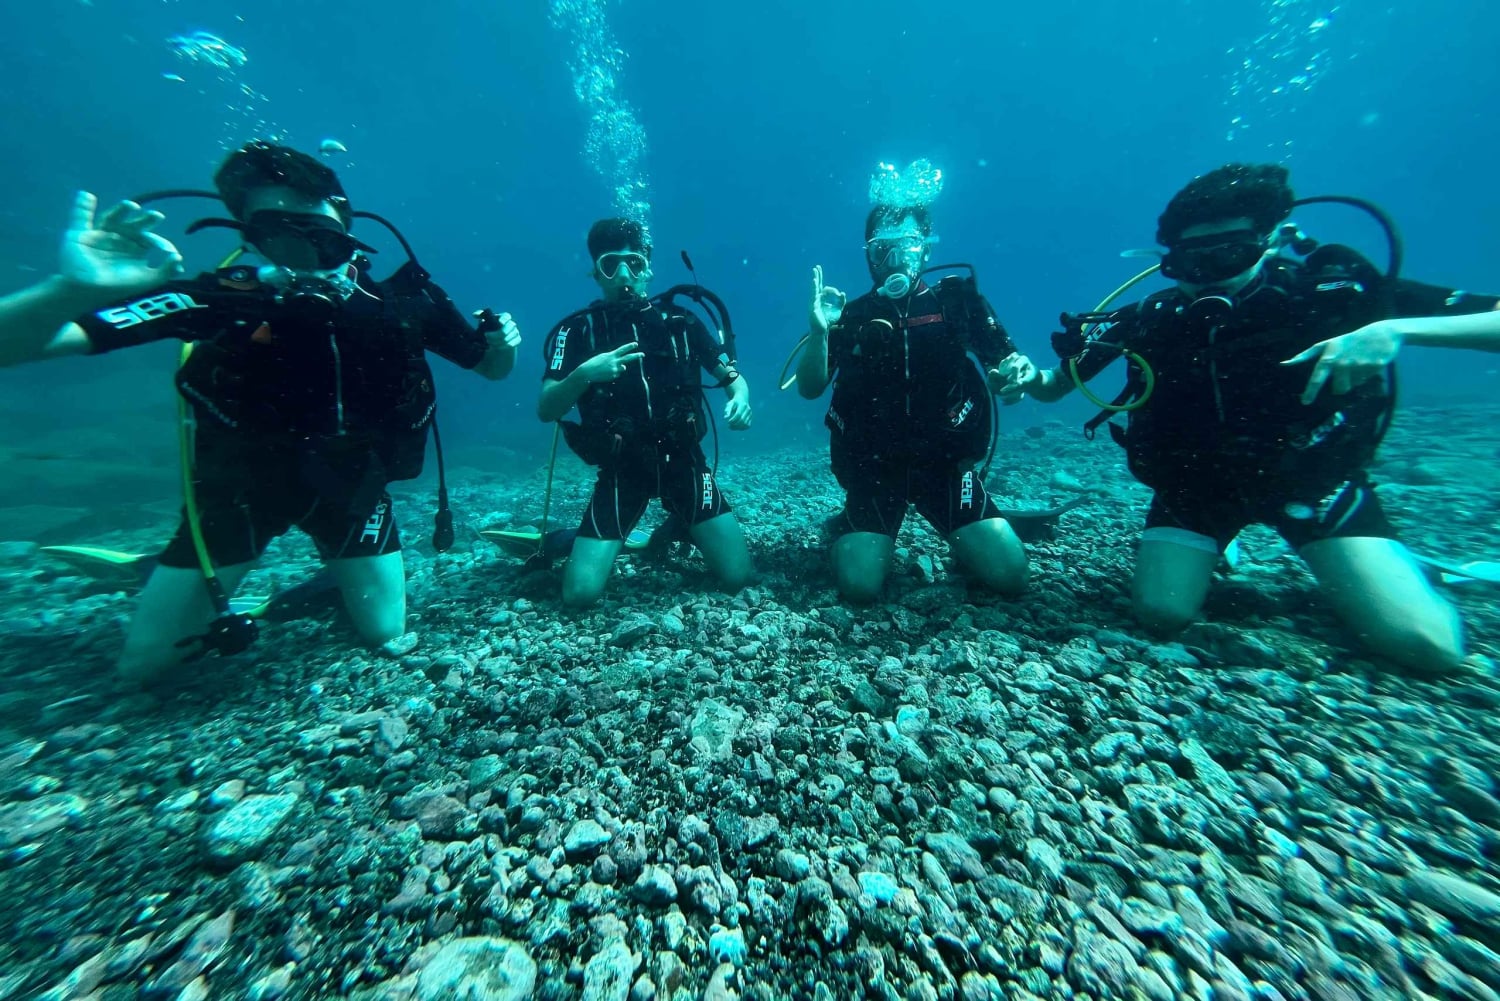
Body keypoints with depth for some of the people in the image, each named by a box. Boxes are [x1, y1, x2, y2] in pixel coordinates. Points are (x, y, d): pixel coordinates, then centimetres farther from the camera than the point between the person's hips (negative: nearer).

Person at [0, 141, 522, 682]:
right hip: (242, 481, 0)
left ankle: (331, 585, 38)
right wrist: (75, 289, -45)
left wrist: (502, 343, -28)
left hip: (351, 479, 1)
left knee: (385, 634, 6)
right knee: (144, 661, 6)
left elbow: (491, 367, -5)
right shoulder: (225, 297, -22)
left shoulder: (402, 299, -17)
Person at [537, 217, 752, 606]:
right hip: (621, 470, -1)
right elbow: (545, 411, -9)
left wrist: (740, 396, -16)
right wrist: (583, 375, -29)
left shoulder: (679, 320, 4)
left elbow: (731, 374, 8)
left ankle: (676, 531, 25)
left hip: (684, 461, 2)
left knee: (737, 577, -4)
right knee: (580, 593, -10)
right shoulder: (576, 329, 0)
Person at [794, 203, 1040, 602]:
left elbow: (1005, 367, 6)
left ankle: (962, 536, 23)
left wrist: (1019, 369, -17)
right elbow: (809, 389, -4)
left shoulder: (957, 299, 5)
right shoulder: (852, 316, 3)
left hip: (945, 461, 2)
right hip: (873, 465, -1)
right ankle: (852, 529, 18)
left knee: (1010, 574, -9)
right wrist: (819, 331, -21)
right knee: (859, 585, -14)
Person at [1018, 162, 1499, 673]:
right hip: (1197, 479, 0)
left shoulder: (1333, 288, -18)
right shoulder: (1152, 320, -17)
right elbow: (1053, 388, -12)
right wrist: (1030, 378, -34)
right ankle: (1206, 551, 20)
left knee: (1430, 646, -10)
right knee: (1160, 613, -13)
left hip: (1313, 477, 0)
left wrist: (1394, 330, -35)